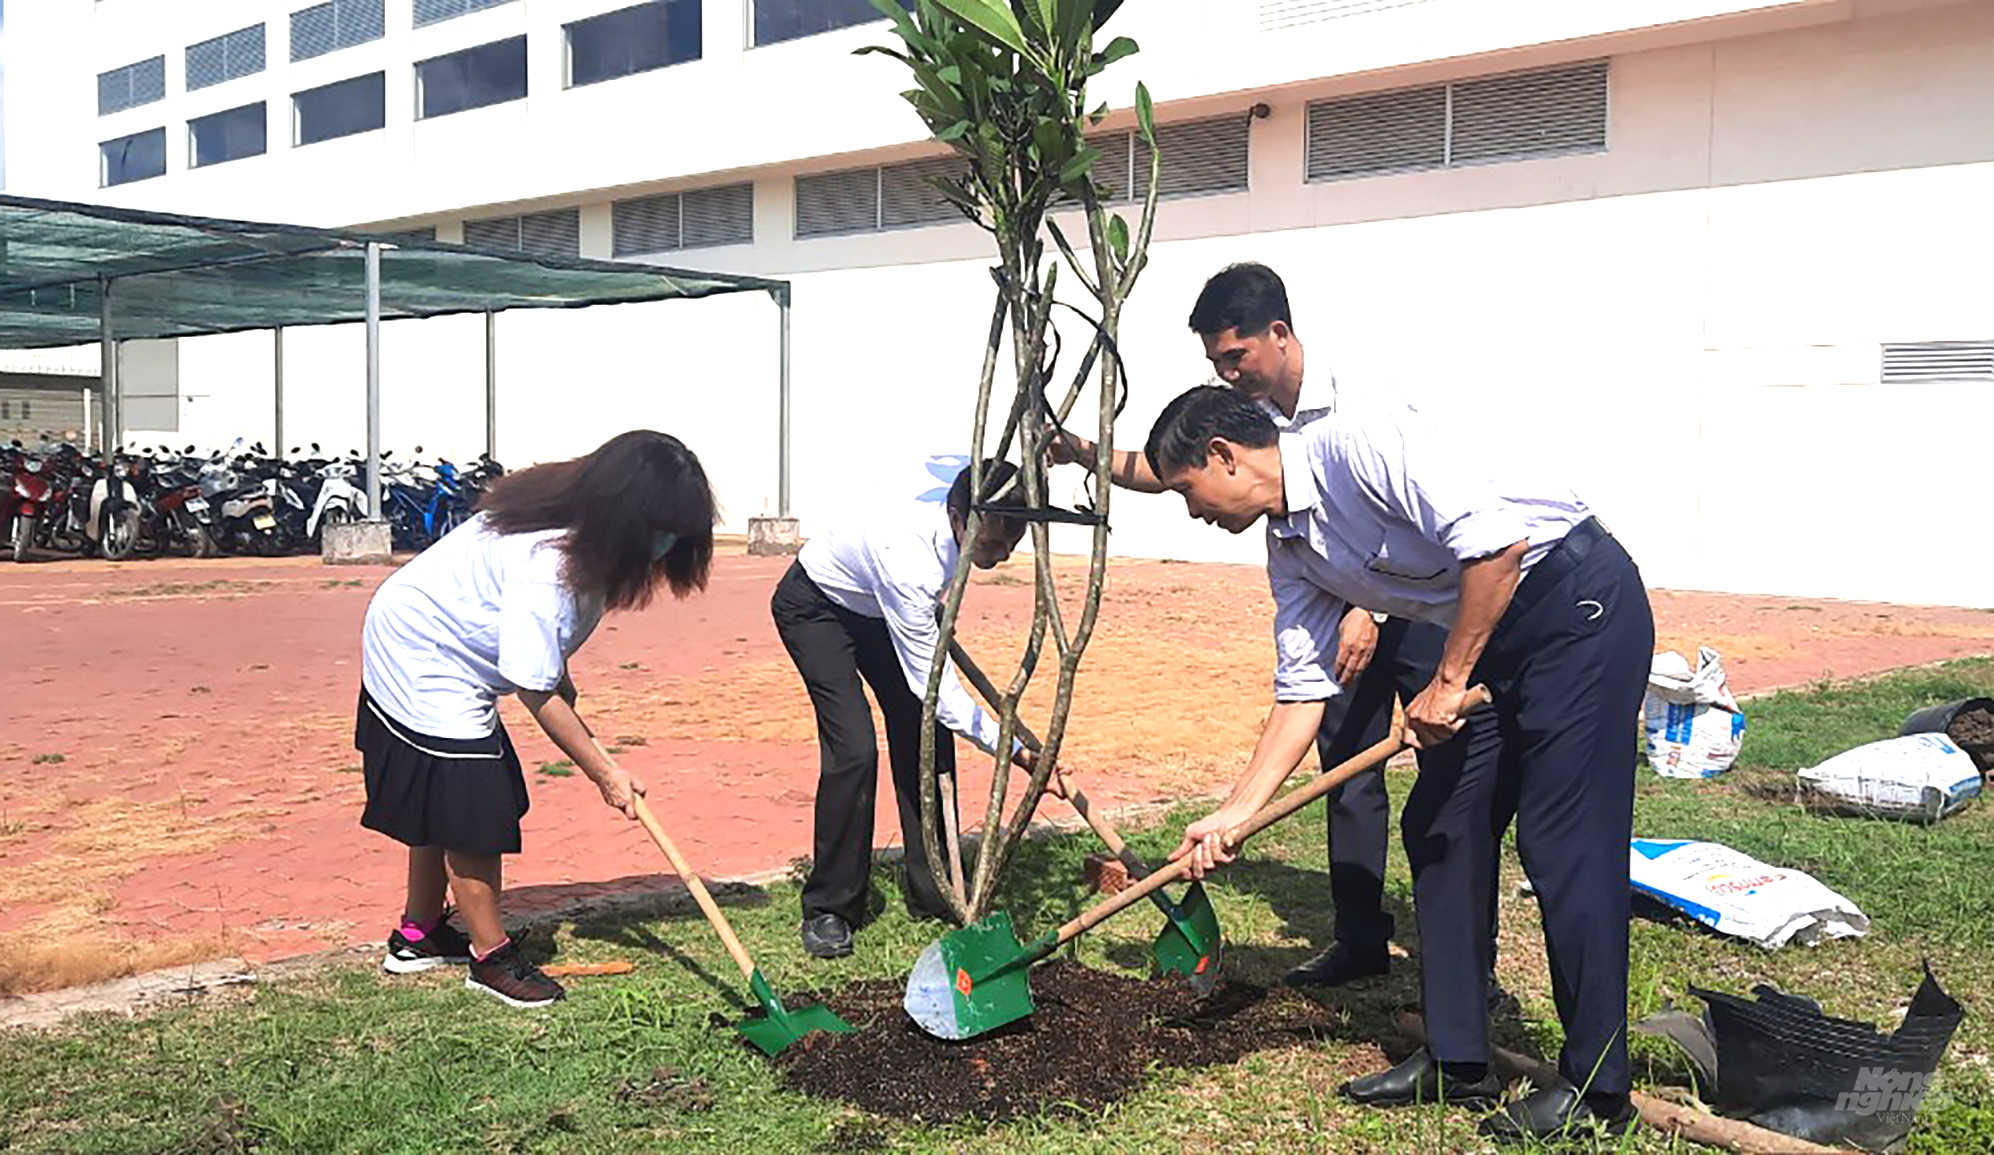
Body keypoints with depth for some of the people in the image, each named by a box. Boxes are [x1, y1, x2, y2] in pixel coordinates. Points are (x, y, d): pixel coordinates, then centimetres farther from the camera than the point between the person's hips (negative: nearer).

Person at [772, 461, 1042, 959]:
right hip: (814, 604, -7)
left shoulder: (959, 525, -23)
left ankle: (934, 892, 10)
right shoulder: (909, 562, -43)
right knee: (853, 747, -19)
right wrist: (1013, 748, -40)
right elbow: (932, 684, -39)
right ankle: (828, 909, -3)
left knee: (927, 734, -2)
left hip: (879, 603, 7)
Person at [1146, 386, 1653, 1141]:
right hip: (1499, 639, 9)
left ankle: (1596, 1086, 4)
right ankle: (1457, 1060, 18)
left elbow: (1495, 542, -26)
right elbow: (1302, 689, 9)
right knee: (1435, 829, 7)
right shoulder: (1290, 549, 7)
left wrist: (1448, 682, -18)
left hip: (1582, 601, -9)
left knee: (1562, 839, -8)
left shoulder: (1359, 446, -20)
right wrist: (1233, 815, 5)